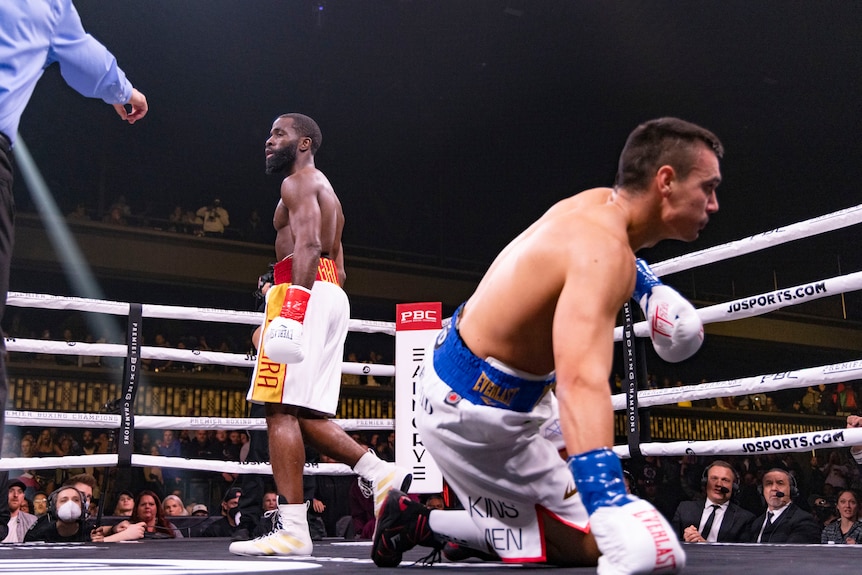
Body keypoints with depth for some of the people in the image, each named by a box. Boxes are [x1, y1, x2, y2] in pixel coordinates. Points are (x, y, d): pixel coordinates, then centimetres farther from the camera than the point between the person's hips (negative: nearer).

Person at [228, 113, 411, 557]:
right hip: (333, 295, 10)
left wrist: (295, 302, -27)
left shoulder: (298, 181, 1)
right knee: (307, 415, 9)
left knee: (282, 409, -14)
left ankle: (292, 529, -17)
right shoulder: (327, 192, 30)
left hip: (305, 291, -10)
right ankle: (383, 476, 0)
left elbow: (308, 243, -17)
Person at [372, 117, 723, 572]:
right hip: (473, 413, -10)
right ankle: (419, 523, 0)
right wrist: (615, 512, -58)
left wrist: (653, 290, 11)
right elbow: (582, 383, -48)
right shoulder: (602, 249, -31)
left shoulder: (600, 202, -3)